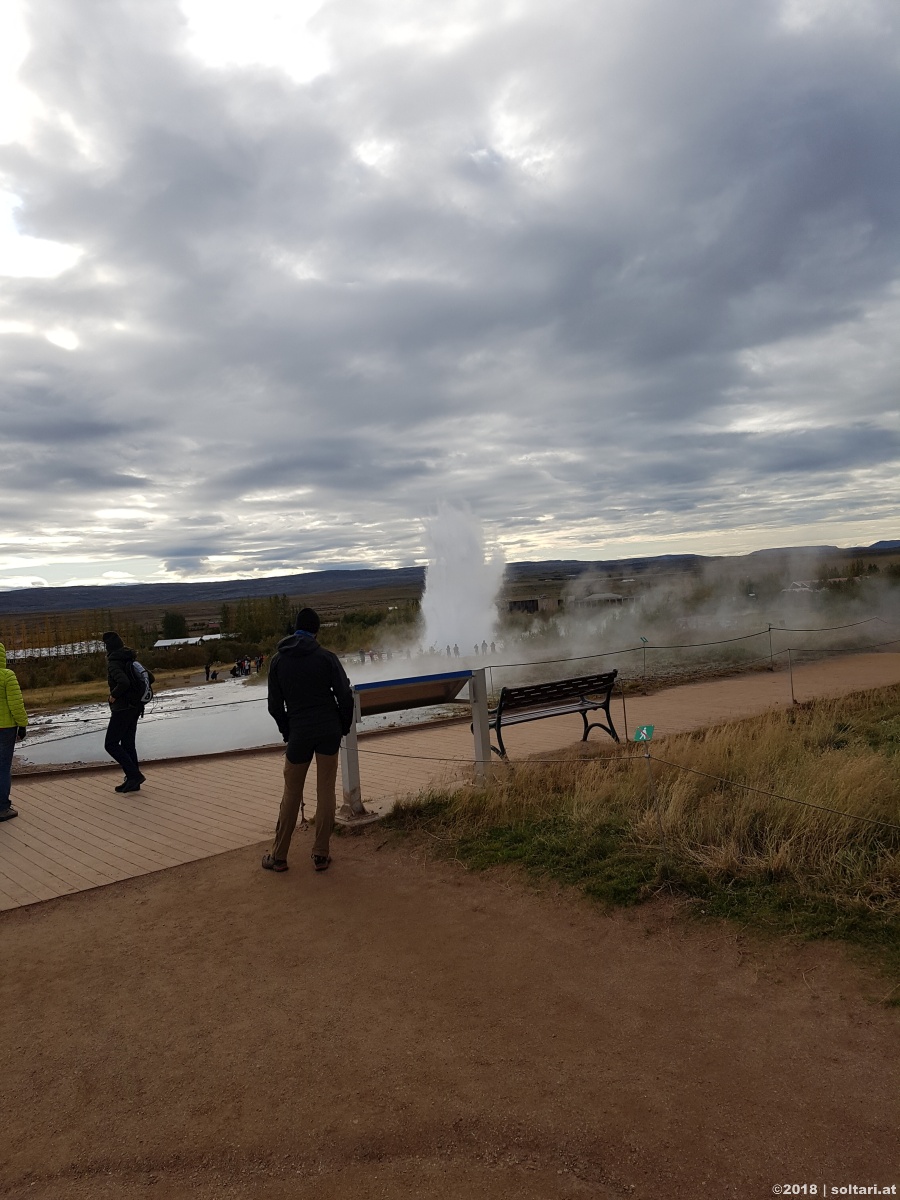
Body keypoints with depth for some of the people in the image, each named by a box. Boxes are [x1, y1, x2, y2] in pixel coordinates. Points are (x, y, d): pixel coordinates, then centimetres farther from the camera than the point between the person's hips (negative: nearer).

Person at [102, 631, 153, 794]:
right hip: (135, 707, 8)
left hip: (122, 708, -8)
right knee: (128, 743, 13)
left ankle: (134, 774, -8)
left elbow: (123, 682, -32)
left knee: (111, 744, -1)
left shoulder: (113, 663, -15)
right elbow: (150, 678, 13)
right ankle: (132, 781, 16)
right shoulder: (131, 660, 10)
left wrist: (113, 696, -16)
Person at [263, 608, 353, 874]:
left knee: (291, 796, 11)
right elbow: (345, 695, -6)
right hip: (329, 731, -1)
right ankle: (321, 855, 11)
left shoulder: (277, 660, 1)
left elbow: (274, 705, 5)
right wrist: (344, 726, 7)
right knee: (326, 793, 6)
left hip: (299, 733, 1)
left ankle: (279, 857, 16)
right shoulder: (326, 657, -5)